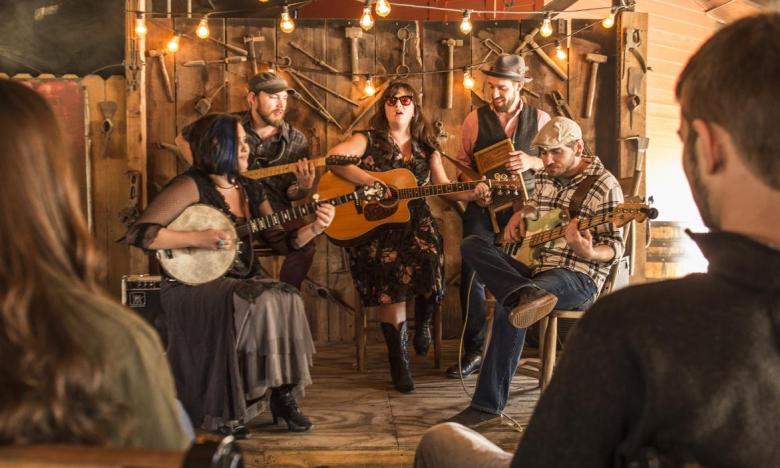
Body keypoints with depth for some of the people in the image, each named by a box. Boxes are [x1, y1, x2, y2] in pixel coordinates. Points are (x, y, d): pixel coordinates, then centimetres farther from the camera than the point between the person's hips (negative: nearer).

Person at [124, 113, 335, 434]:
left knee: (286, 301, -24)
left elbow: (281, 242, 12)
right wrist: (198, 239, -22)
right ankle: (221, 415, -18)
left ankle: (283, 395, -8)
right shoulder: (192, 187, -11)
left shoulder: (251, 191, 12)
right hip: (192, 286, -6)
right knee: (257, 304, -33)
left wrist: (314, 229, -5)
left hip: (241, 282, 6)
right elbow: (137, 233, -18)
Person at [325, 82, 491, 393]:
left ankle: (423, 323, 5)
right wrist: (371, 182, -18)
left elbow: (445, 188, 13)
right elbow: (333, 158, -10)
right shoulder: (368, 141, 7)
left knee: (429, 259, -29)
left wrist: (473, 193, -6)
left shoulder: (427, 150, 18)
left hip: (415, 223, 3)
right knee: (392, 267, -29)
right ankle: (398, 357, -15)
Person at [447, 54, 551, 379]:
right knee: (473, 273, -11)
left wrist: (533, 162, -9)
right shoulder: (475, 119, 6)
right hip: (483, 207, 0)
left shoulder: (540, 119, 7)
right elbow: (463, 164, 13)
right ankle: (474, 351, -1)